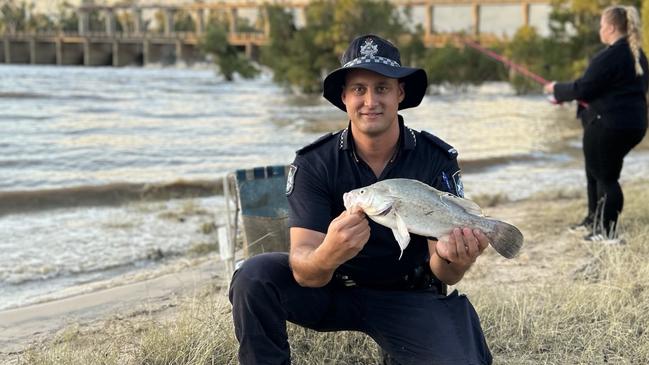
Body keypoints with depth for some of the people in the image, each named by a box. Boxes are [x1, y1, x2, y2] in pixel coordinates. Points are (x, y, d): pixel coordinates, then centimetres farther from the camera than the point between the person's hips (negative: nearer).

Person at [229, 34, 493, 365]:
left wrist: (451, 259, -42)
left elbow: (444, 274, -16)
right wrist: (327, 256, -50)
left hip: (407, 296, 1)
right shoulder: (313, 163, -15)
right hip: (332, 287, 0)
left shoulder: (437, 160, -13)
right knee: (254, 278, -27)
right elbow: (303, 271, -26)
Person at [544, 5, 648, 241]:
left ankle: (608, 232, 5)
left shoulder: (609, 56, -19)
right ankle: (594, 220, 35)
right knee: (596, 172, 23)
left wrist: (557, 89, 1)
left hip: (608, 125, -10)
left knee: (605, 177, 0)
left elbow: (582, 89, -17)